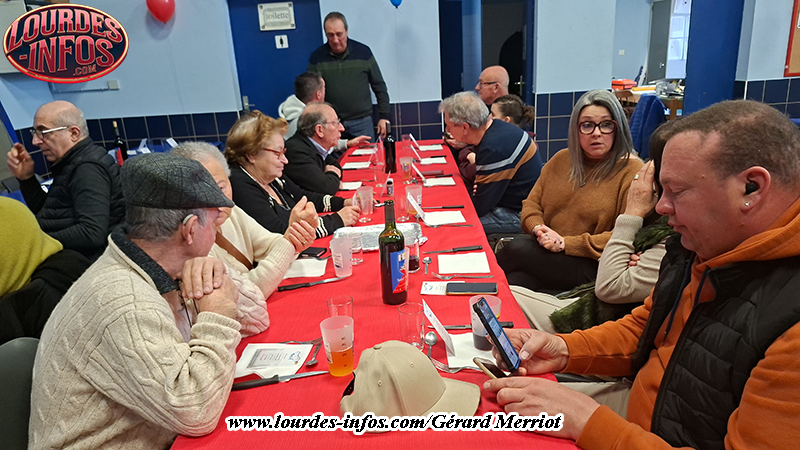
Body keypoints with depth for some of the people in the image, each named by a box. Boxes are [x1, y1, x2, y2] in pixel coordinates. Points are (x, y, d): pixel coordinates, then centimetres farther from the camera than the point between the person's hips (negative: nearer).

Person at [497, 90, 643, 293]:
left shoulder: (632, 171, -5)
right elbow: (531, 204, 16)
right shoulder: (561, 159, 16)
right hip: (547, 253, 5)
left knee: (516, 250, -27)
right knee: (516, 280, -31)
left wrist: (566, 243, -16)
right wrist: (538, 228, -8)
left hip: (592, 266, -4)